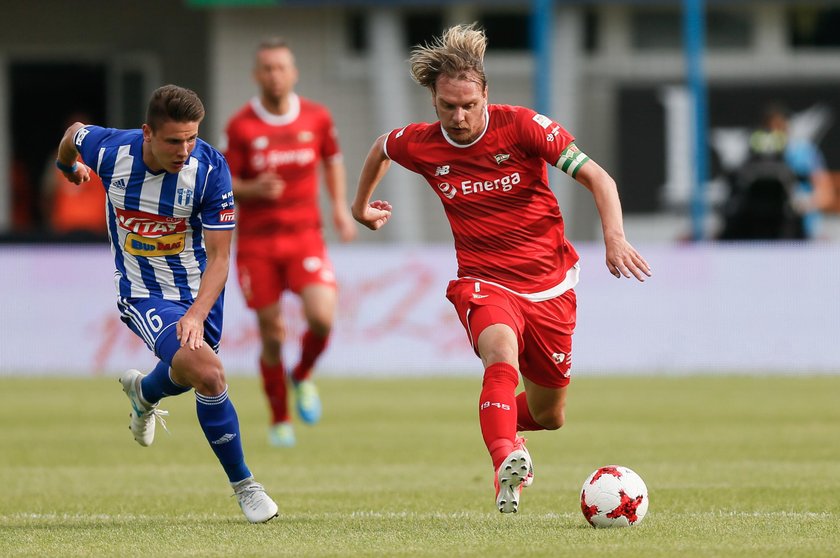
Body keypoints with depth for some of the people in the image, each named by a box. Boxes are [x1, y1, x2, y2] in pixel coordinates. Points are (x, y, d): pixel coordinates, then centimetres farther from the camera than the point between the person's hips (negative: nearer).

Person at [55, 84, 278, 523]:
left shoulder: (210, 168, -22)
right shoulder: (110, 151, -21)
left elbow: (219, 256, -20)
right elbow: (74, 133, 5)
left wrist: (197, 313, -34)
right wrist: (68, 166, 28)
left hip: (198, 288, 2)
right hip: (143, 293, -2)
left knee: (185, 372, 23)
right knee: (207, 372, -24)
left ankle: (144, 392, 62)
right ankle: (243, 484, -8)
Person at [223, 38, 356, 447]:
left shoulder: (317, 118, 1)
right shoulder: (241, 126, -6)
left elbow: (332, 159, 19)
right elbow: (225, 183, -1)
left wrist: (340, 206, 7)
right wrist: (254, 190, -21)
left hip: (305, 234, 1)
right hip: (256, 241, -1)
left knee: (321, 317, -19)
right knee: (272, 334, 0)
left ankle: (303, 376, 13)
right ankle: (279, 420, 20)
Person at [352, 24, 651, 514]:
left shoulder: (522, 126, -13)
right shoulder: (420, 145, -5)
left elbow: (596, 177, -13)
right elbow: (380, 149, 20)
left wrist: (614, 237, -27)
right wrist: (362, 206, 32)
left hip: (549, 285, 1)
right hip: (483, 283, -1)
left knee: (550, 416, 12)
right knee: (502, 354, -36)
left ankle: (505, 427, 48)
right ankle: (507, 465, -56)